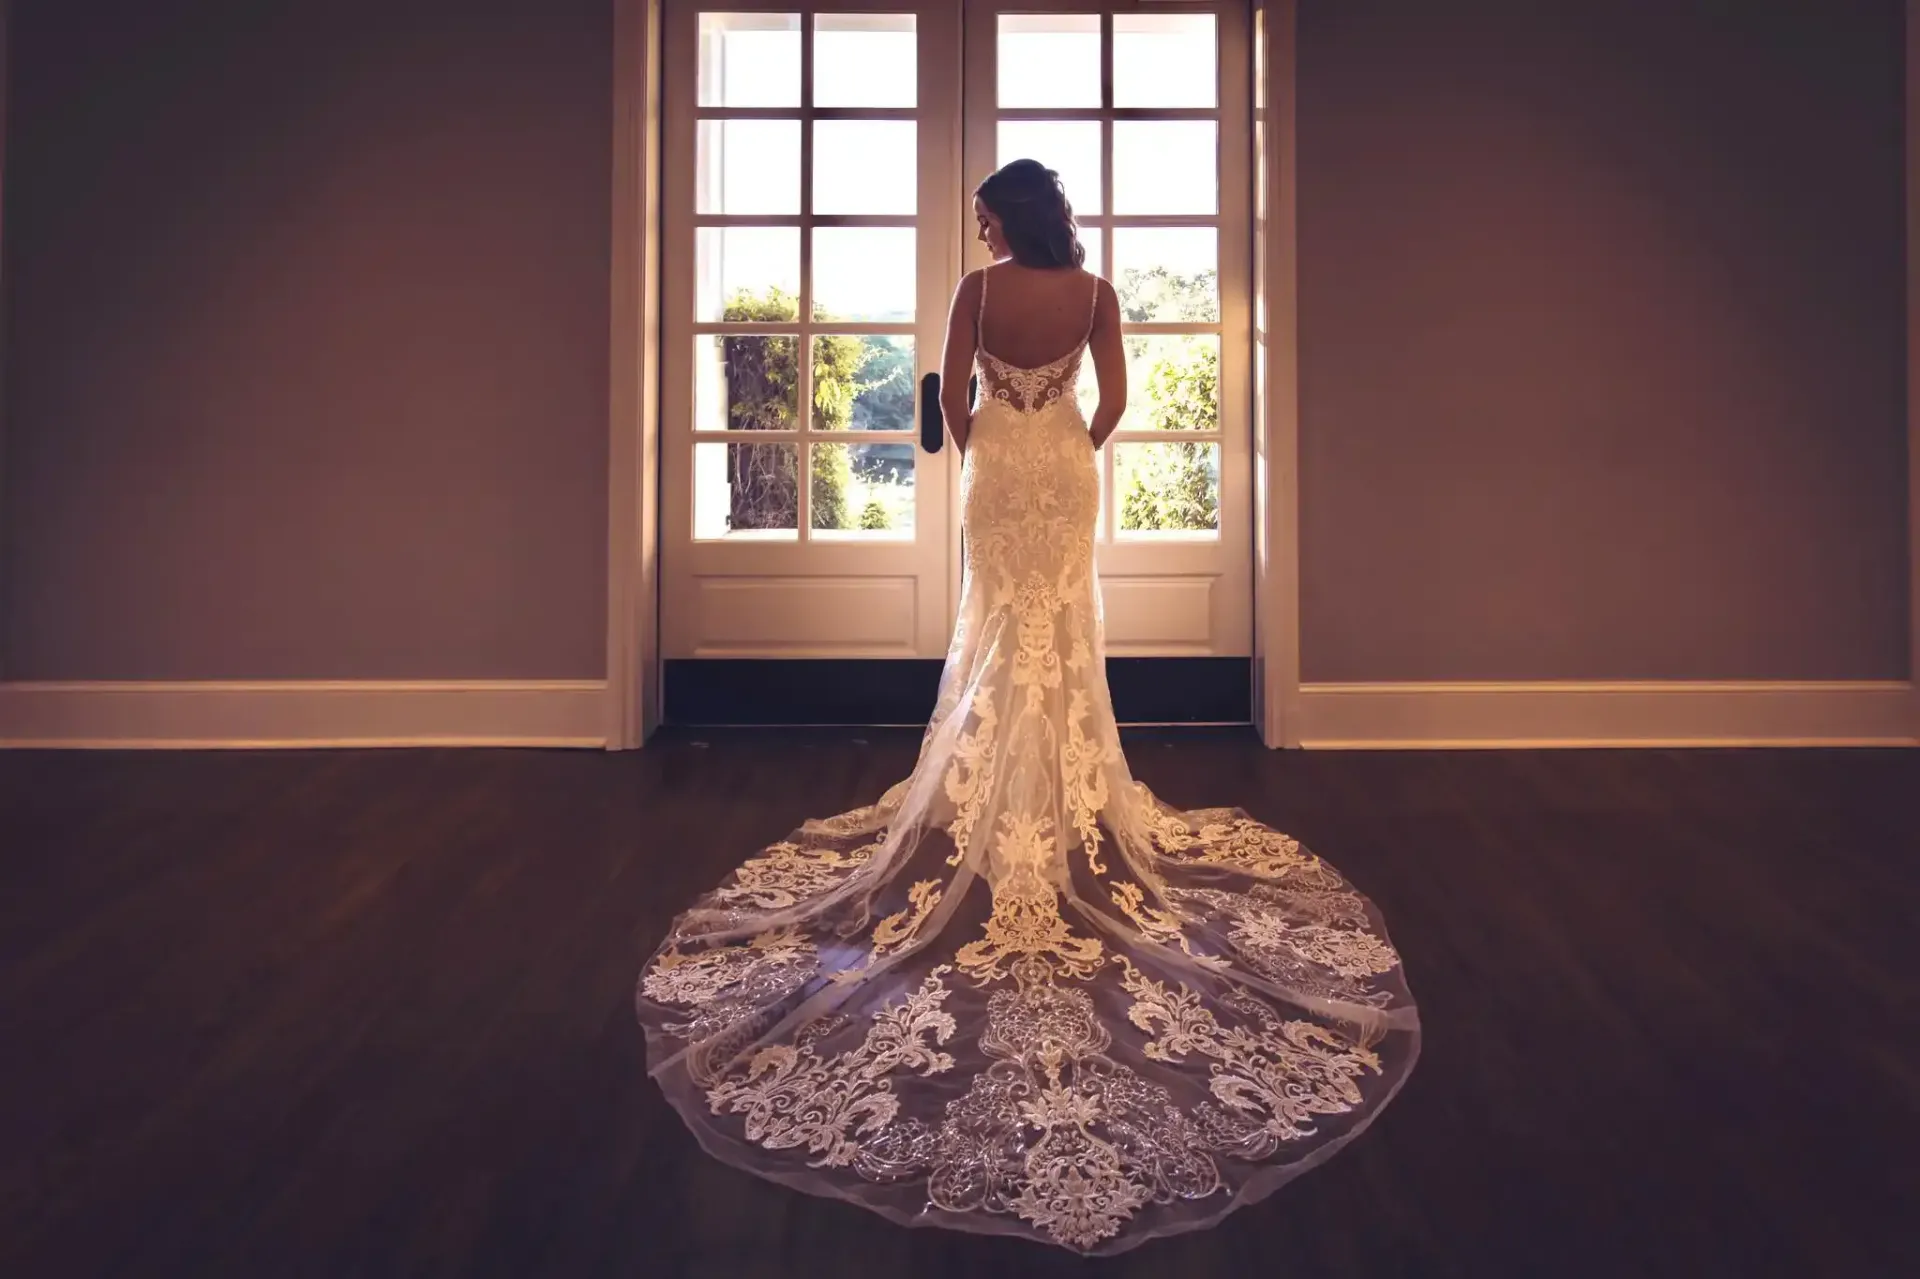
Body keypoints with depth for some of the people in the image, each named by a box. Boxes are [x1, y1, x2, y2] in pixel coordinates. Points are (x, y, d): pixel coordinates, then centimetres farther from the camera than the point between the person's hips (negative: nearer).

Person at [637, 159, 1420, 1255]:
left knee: (1006, 632, 8)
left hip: (999, 468, -1)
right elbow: (1115, 400, -2)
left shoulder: (978, 291, -5)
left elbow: (953, 393, -4)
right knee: (1066, 631, 9)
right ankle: (1066, 794, 15)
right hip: (1068, 469, 1)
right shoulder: (1095, 291, 0)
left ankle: (1004, 799, 13)